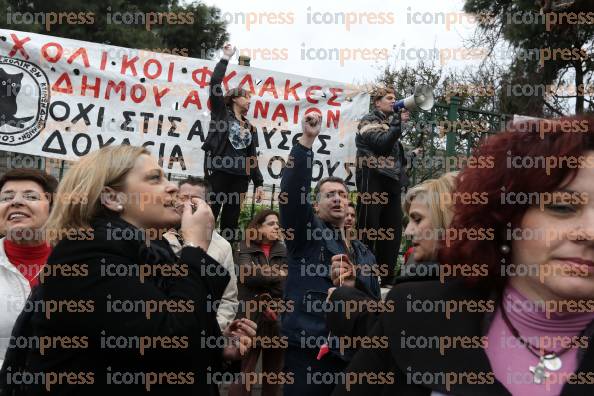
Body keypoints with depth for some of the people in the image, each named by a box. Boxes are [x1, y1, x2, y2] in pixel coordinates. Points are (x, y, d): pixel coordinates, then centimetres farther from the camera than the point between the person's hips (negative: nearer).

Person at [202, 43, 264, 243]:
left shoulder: (250, 127, 20)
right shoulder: (221, 112, 7)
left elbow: (252, 157, 17)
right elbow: (215, 83, -6)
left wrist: (258, 183, 10)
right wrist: (226, 58, -1)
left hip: (240, 177, 5)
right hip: (219, 172, -5)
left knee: (231, 220, 6)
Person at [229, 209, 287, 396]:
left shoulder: (284, 251, 10)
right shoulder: (245, 249, 2)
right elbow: (248, 274, -18)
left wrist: (270, 302, -15)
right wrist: (278, 275, -8)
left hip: (279, 319, 3)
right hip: (251, 318, -3)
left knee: (274, 371, 12)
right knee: (244, 372, -2)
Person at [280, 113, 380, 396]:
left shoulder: (364, 253, 18)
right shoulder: (304, 233, 4)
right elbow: (291, 190, -12)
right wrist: (307, 140, -18)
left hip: (354, 356, 5)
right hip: (308, 354, -4)